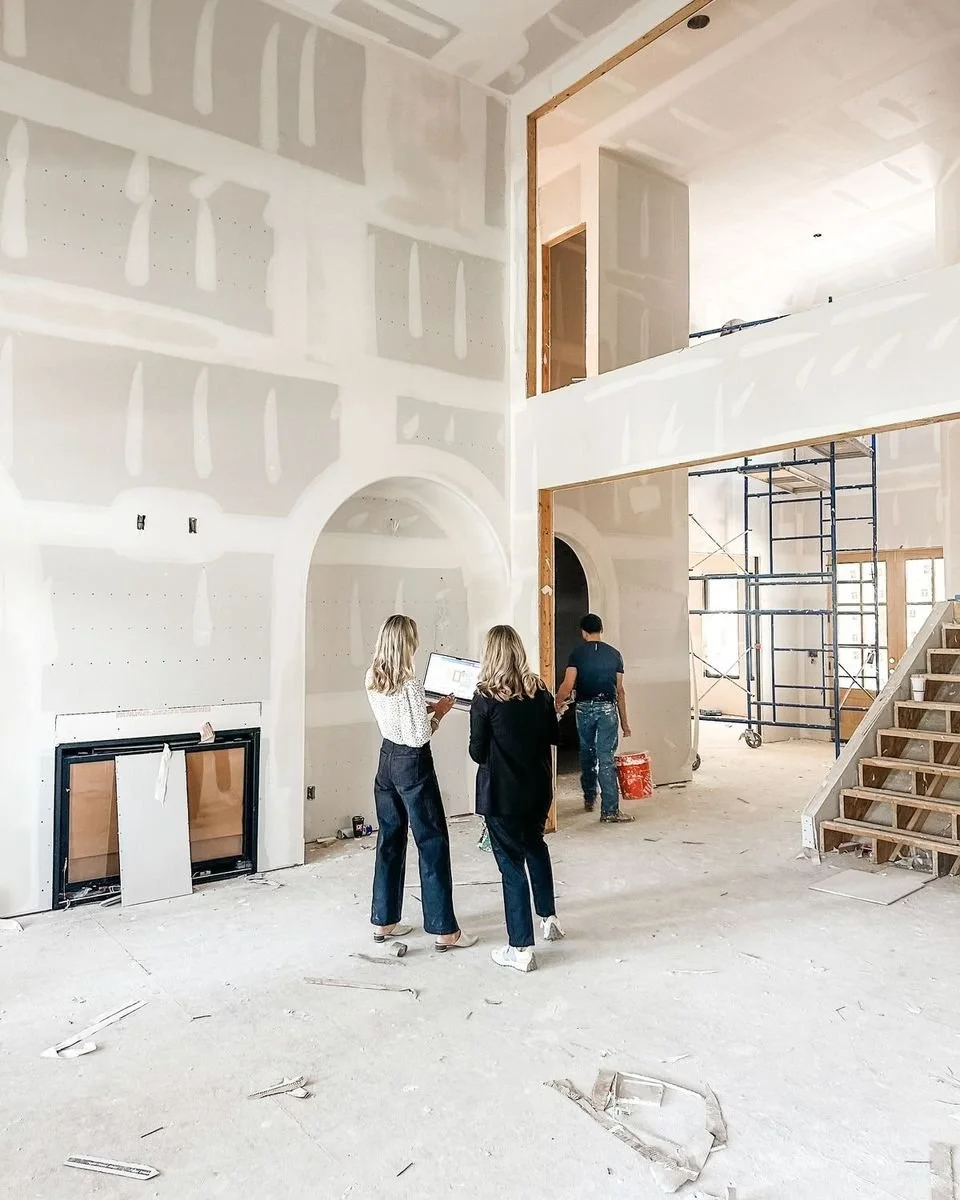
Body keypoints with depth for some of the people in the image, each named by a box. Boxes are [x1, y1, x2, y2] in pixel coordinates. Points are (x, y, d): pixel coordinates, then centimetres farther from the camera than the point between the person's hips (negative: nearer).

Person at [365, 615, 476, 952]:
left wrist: (425, 708, 7)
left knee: (390, 840, 16)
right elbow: (420, 737, -20)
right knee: (433, 843, 2)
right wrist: (439, 712, -5)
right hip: (413, 764, -8)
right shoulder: (410, 683, -22)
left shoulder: (372, 679, 1)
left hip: (387, 758, 8)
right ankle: (444, 930, 9)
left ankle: (383, 921, 25)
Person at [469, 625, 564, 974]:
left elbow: (477, 753, -12)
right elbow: (553, 736, 7)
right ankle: (548, 918, 39)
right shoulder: (541, 692, -3)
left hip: (501, 794, -5)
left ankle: (521, 949, 11)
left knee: (512, 864, 5)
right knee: (536, 846, 27)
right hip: (537, 788, 5)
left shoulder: (485, 699, -17)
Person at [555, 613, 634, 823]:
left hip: (584, 708, 0)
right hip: (608, 708, 0)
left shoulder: (577, 653, -2)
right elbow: (620, 690, 5)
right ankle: (609, 810, -6)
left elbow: (567, 685, -10)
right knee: (606, 759, -3)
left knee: (587, 754, 18)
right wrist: (624, 721, 11)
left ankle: (589, 799, 31)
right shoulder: (614, 654, 4)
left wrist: (557, 704, 8)